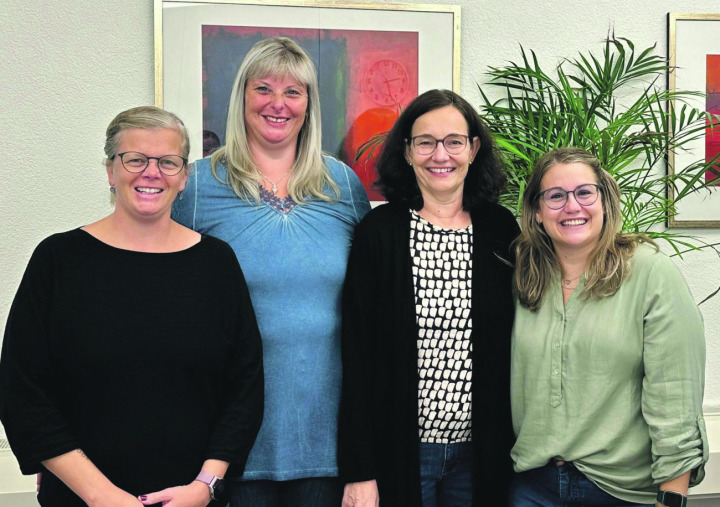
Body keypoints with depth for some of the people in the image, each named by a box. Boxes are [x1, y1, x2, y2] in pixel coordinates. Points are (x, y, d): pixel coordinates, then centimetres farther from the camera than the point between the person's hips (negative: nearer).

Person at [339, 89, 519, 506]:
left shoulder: (501, 229, 3)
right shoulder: (380, 231, -5)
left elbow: (514, 346, 7)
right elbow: (357, 354, -7)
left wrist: (513, 448, 4)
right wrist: (359, 472, -11)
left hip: (480, 455, 3)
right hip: (400, 451, -2)